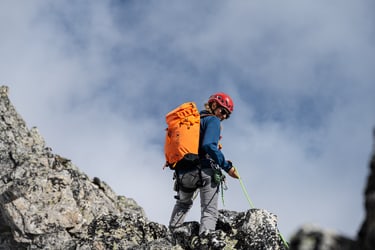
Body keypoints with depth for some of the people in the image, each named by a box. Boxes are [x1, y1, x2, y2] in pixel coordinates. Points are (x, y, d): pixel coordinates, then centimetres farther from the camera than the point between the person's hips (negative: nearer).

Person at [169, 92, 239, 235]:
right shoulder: (212, 120, -1)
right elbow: (208, 145, -19)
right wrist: (227, 166, -18)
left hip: (182, 173, 7)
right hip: (205, 171, -7)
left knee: (183, 204, 33)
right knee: (210, 212, -8)